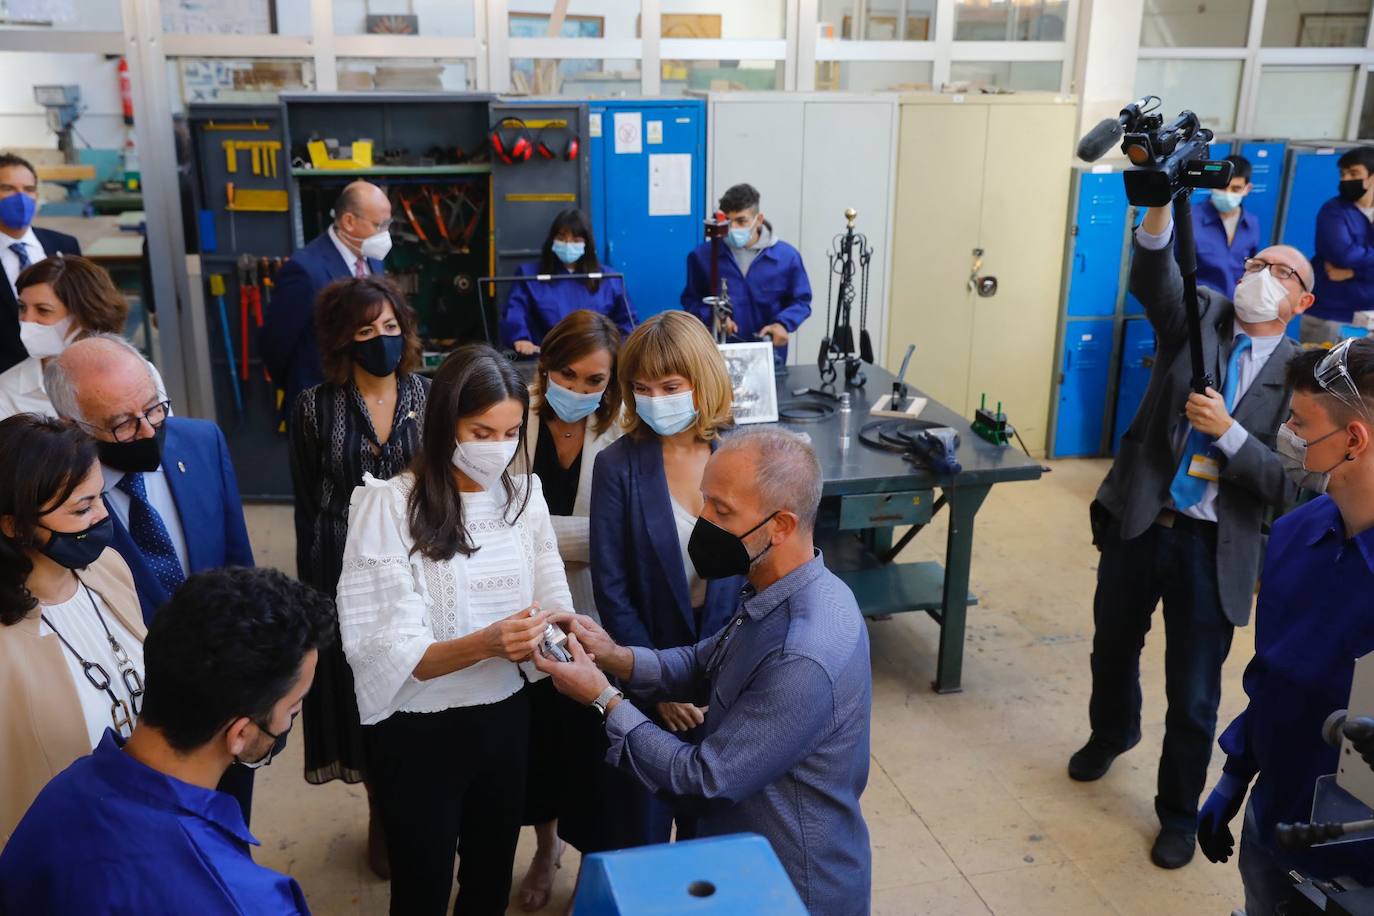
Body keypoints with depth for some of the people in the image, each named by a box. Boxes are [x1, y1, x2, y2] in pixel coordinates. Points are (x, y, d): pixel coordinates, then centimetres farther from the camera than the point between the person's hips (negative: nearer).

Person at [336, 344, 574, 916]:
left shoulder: (524, 496, 1)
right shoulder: (389, 505, -16)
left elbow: (555, 603, 0)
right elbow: (389, 654, -19)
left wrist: (547, 635, -23)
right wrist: (485, 643, -35)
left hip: (506, 718, 5)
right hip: (420, 733, -4)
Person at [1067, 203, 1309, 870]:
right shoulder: (1200, 316, 1)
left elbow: (1287, 487, -10)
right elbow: (1152, 281, -22)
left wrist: (1229, 431, -22)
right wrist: (1160, 208, -39)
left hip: (1214, 547, -2)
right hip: (1137, 520, 2)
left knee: (1193, 696, 6)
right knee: (1113, 647, 22)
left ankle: (1179, 814, 30)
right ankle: (1111, 734, 53)